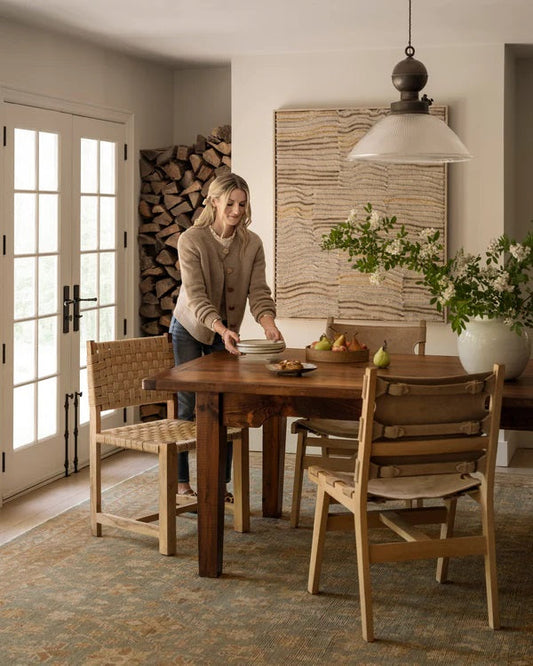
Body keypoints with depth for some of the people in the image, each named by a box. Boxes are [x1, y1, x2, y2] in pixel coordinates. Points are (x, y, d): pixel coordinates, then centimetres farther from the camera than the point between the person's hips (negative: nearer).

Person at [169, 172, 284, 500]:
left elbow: (258, 291, -13)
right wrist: (222, 329, -42)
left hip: (226, 333, 4)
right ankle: (180, 481, 14)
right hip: (190, 331, -3)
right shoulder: (191, 240, -20)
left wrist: (268, 322, -34)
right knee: (187, 407, 1)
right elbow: (196, 297, -28)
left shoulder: (252, 244, -7)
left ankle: (220, 483, 15)